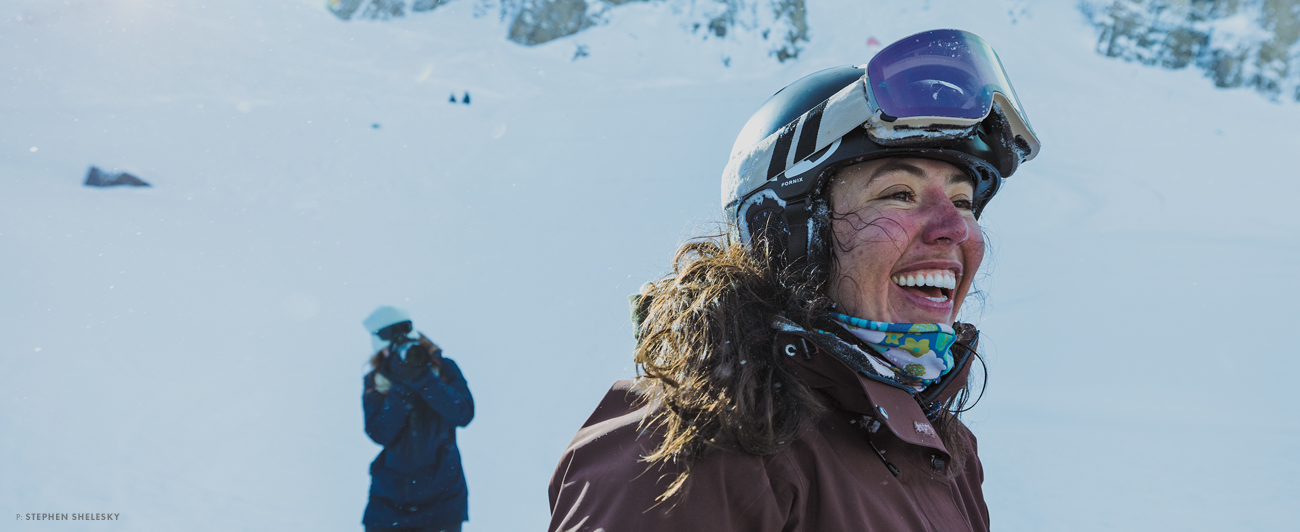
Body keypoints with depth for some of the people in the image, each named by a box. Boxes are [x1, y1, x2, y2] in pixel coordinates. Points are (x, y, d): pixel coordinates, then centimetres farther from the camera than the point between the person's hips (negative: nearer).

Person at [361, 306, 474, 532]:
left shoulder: (443, 369, 0)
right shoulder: (375, 383, 3)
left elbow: (463, 414, -15)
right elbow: (380, 434, -11)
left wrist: (424, 378, -22)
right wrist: (399, 387, -20)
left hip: (441, 495, -1)